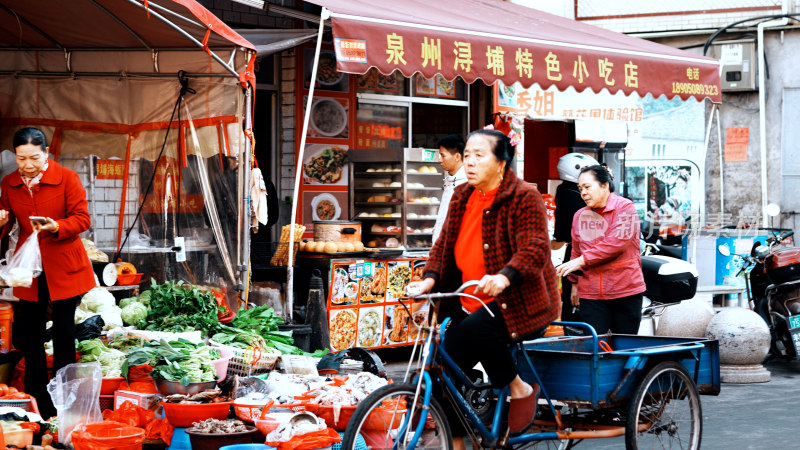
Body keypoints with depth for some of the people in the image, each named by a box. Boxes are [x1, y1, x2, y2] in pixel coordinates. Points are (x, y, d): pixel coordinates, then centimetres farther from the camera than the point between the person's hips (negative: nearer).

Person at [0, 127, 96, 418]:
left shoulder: (67, 178, -7)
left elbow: (82, 219, -8)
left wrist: (57, 227, -26)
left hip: (64, 268, -3)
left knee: (64, 334, 2)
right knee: (30, 337, 5)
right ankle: (37, 404, 16)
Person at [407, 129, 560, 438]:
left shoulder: (524, 198, -11)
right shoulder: (462, 197, 11)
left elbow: (535, 249, -22)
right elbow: (444, 244, 12)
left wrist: (504, 277, -40)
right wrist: (429, 279, -7)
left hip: (518, 301, -7)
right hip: (472, 302, 7)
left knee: (475, 328, -34)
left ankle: (520, 389, -12)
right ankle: (456, 441, 14)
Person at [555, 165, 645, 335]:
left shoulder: (625, 208, -4)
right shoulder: (580, 216, 12)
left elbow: (616, 243, -16)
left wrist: (582, 261, -17)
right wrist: (574, 282, 17)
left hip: (625, 291, -3)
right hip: (590, 294, 3)